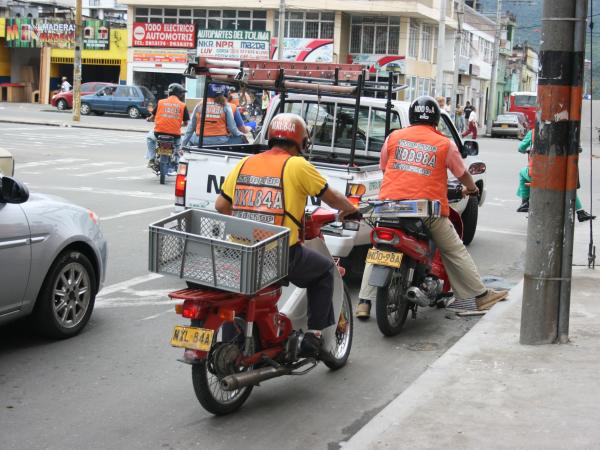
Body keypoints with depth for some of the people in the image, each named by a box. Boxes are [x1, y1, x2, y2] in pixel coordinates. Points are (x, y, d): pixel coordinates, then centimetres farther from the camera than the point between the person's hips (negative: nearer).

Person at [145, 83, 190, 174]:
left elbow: (153, 117, 8)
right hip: (175, 135, -1)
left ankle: (151, 158, 22)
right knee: (178, 144, 32)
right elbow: (185, 122, 2)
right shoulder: (183, 105, 1)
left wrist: (149, 119, 32)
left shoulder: (161, 102, 3)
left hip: (159, 132, 1)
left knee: (149, 137, 33)